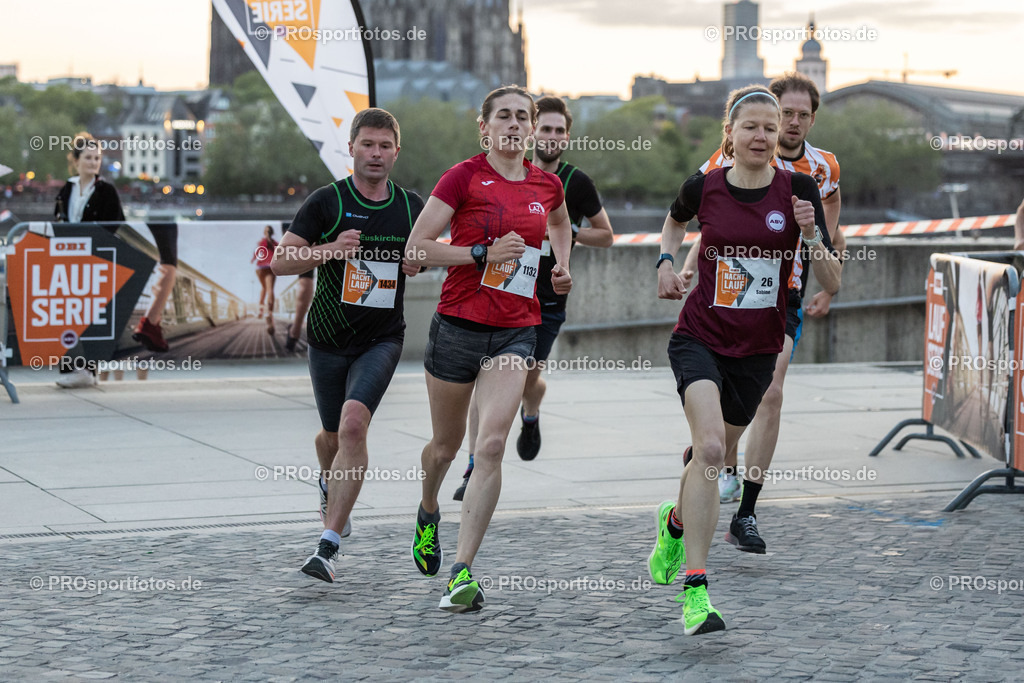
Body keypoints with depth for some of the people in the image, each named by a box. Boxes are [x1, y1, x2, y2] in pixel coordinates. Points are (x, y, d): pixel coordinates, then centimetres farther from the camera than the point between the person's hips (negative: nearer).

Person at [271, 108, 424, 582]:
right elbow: (279, 261, -7)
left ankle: (329, 544, -22)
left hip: (382, 339, 0)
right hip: (328, 340, 0)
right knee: (333, 435, 15)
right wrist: (330, 249, -22)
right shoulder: (326, 201, -5)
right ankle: (330, 485, 54)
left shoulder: (412, 207, 4)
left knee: (354, 425, -22)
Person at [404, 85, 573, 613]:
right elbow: (416, 248, -10)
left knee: (492, 445, -15)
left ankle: (462, 571, -16)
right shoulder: (463, 177, -6)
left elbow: (559, 222, 33)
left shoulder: (547, 185, 8)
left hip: (516, 330, 2)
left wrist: (561, 264, 15)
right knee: (446, 444, 14)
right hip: (459, 324, -2)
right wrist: (485, 253, -16)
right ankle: (428, 513, 49)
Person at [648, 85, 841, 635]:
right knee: (709, 446, -25)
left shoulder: (797, 189, -6)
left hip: (758, 349, 2)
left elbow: (831, 284, -6)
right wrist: (665, 260, 2)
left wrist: (811, 234, -22)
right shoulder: (703, 187, -5)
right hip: (700, 337, -2)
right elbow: (675, 219, 21)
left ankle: (675, 521, 53)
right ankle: (694, 589, -23)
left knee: (713, 456, 17)